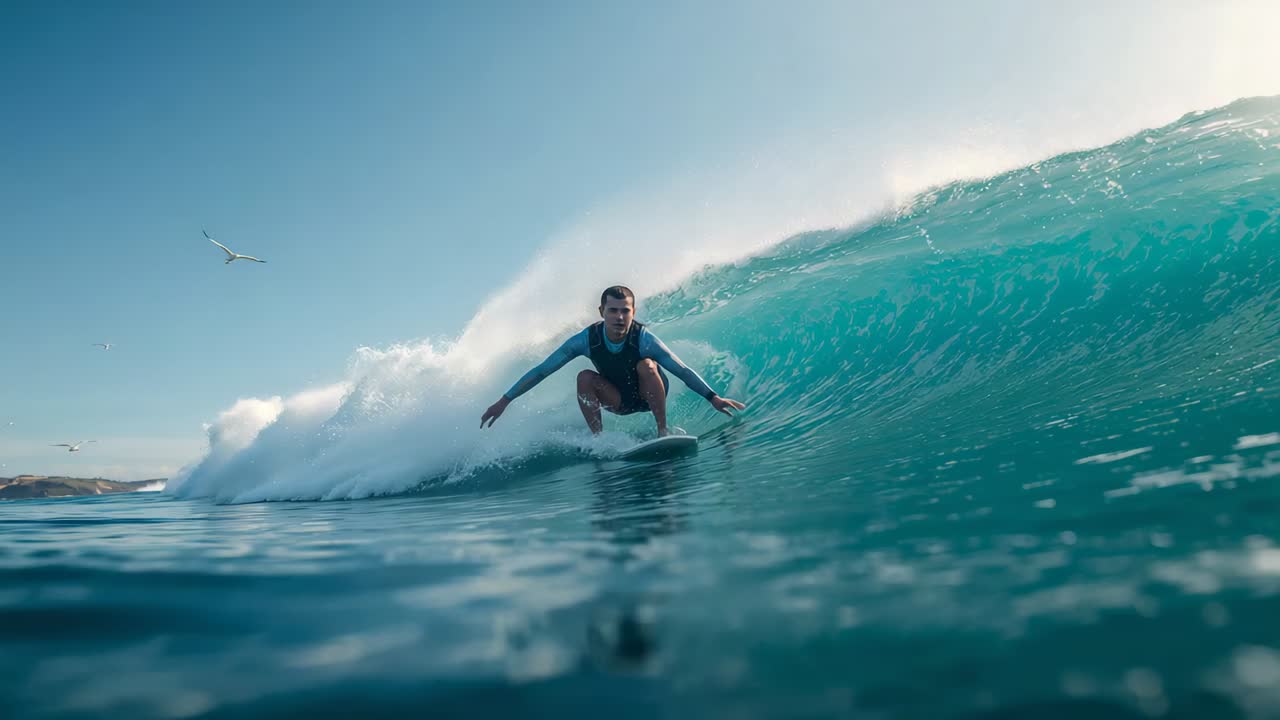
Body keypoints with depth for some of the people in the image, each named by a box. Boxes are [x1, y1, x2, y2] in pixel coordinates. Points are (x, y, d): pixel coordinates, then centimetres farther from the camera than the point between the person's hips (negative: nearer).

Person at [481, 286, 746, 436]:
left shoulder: (644, 339, -29)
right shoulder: (586, 340, -24)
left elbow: (682, 370, -26)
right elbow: (541, 370, -19)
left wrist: (713, 397, -35)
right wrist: (504, 401, -19)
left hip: (650, 395, -2)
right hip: (619, 400, 2)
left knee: (646, 365, -33)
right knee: (585, 377, -26)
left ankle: (662, 430, -24)